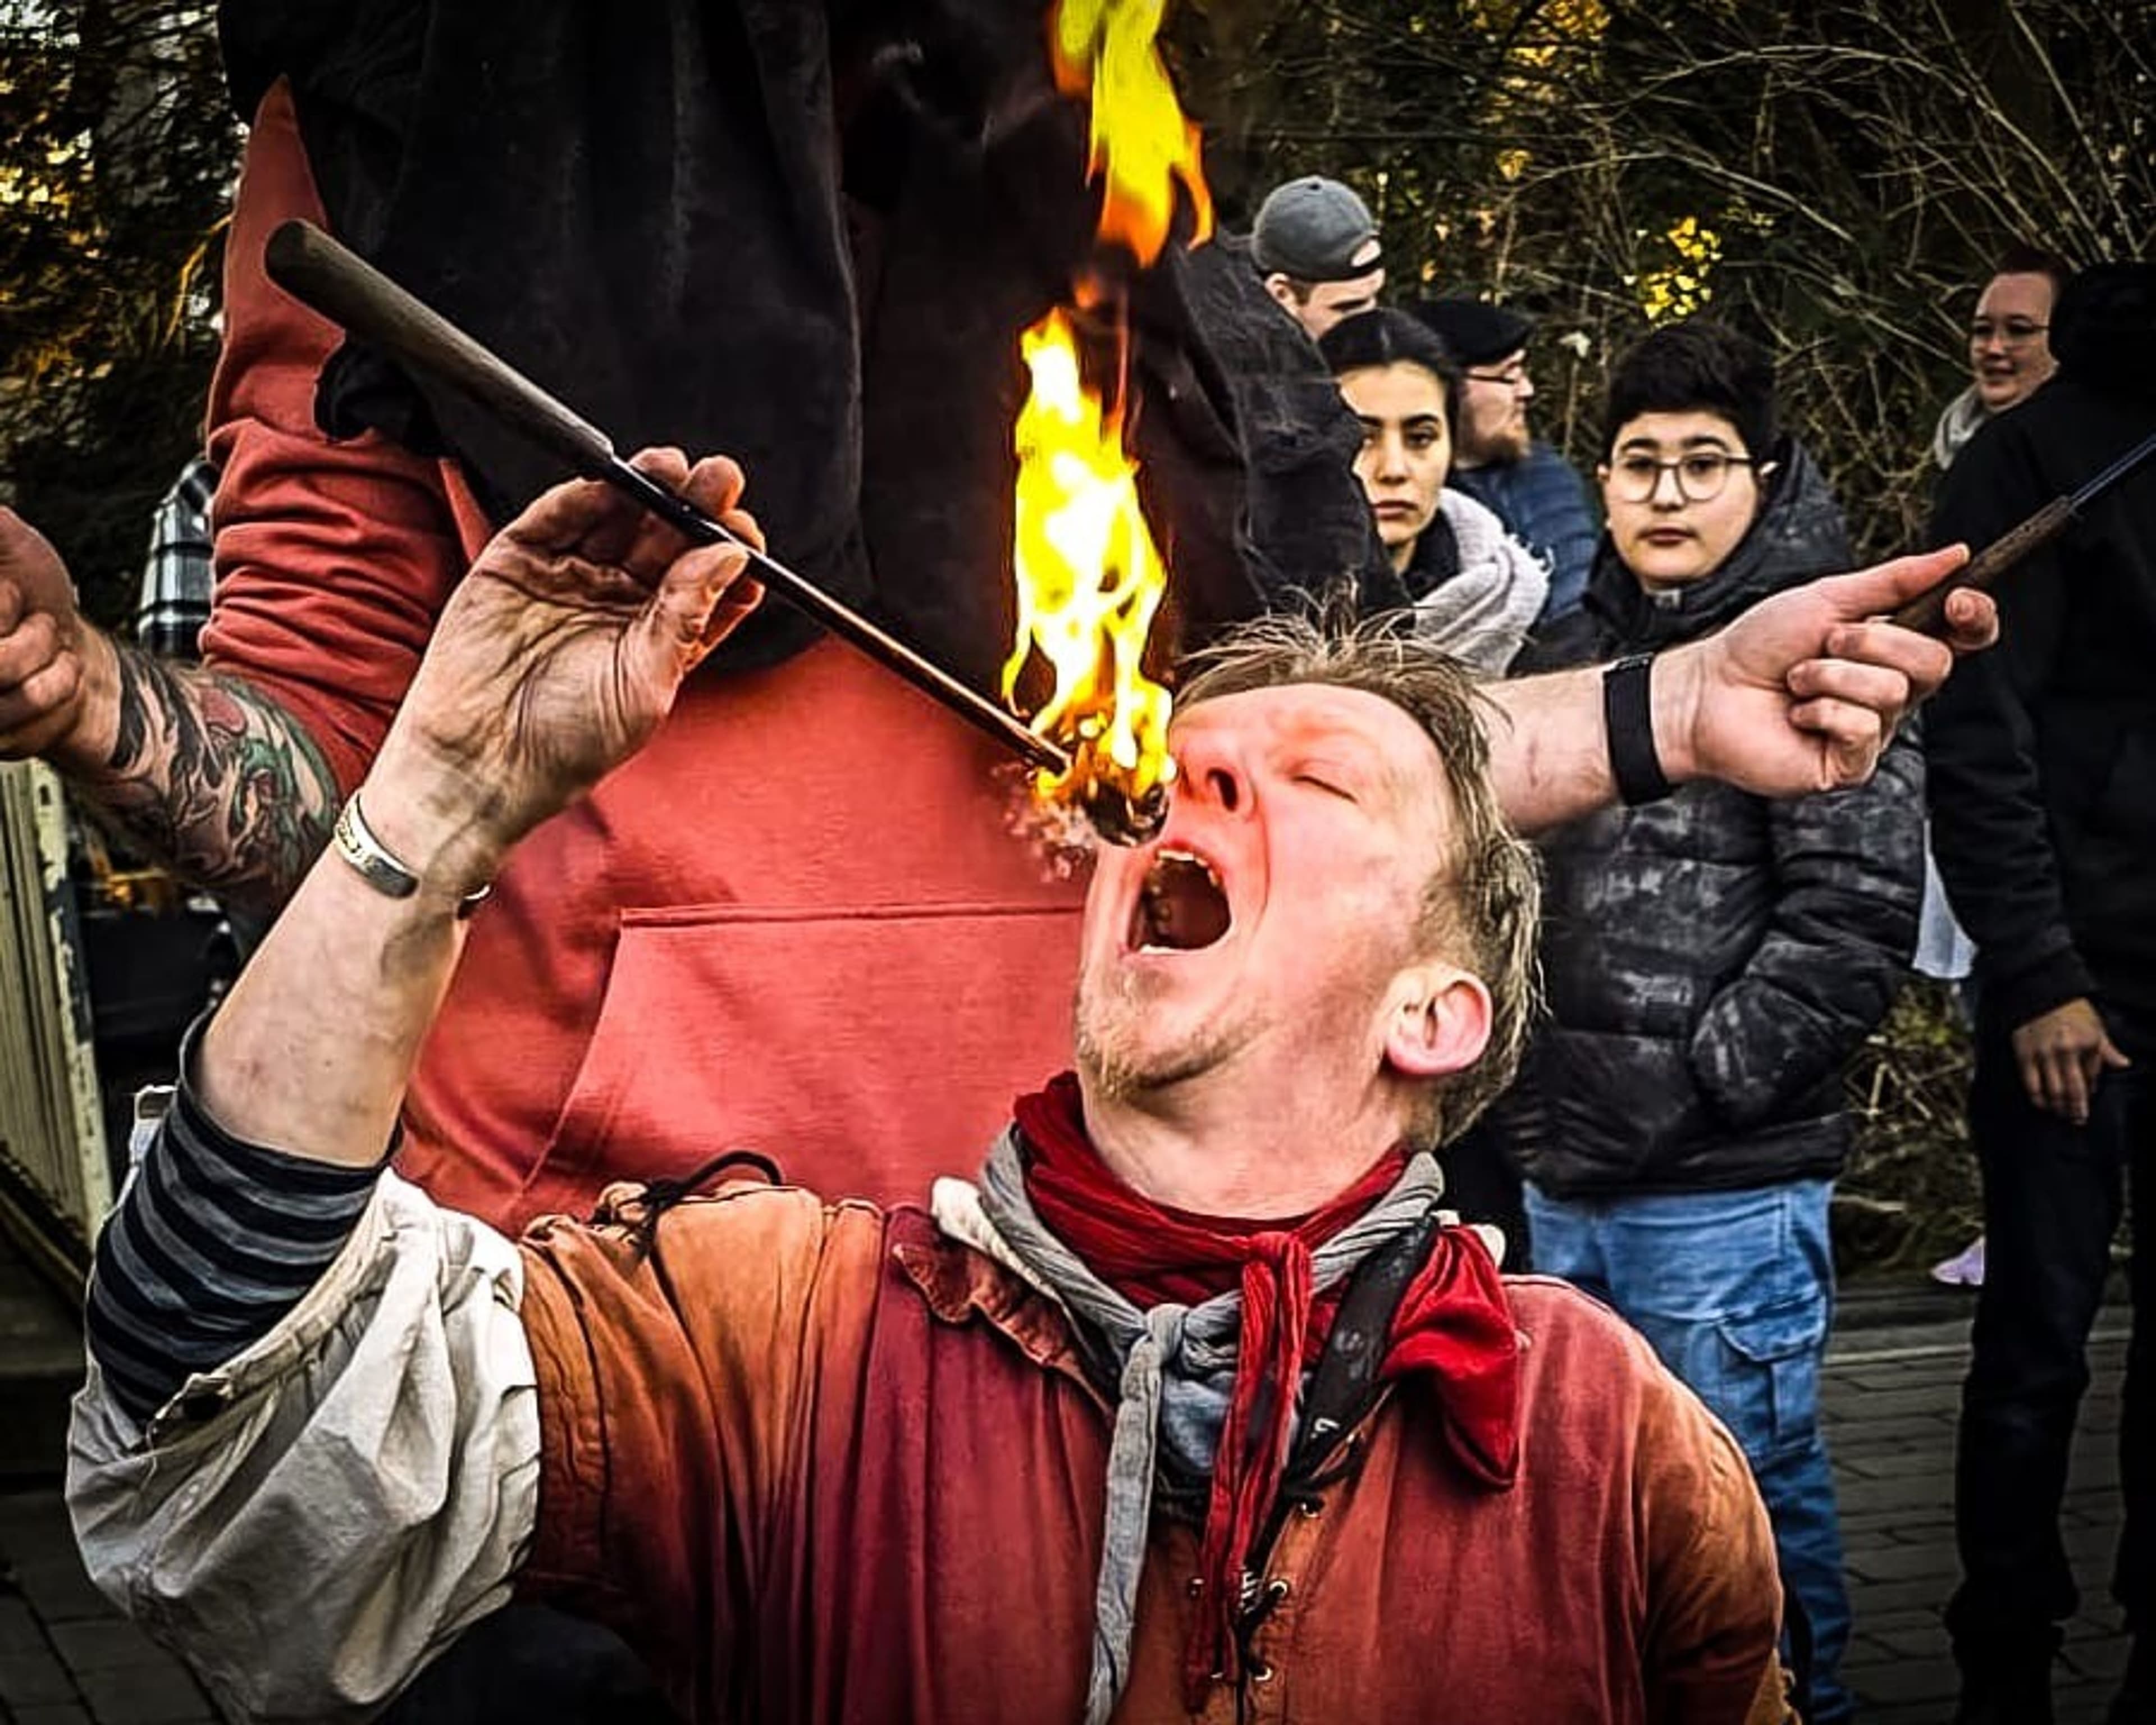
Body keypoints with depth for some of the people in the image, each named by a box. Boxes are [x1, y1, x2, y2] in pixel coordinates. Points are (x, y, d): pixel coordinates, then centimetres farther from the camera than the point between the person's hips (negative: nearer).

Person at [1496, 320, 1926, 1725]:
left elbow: (1854, 920, -15)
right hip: (1563, 1176, 7)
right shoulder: (1571, 658, 13)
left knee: (1750, 1491, 3)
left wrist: (1698, 1080, -16)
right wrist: (1533, 1078, 10)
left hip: (1725, 1192, -7)